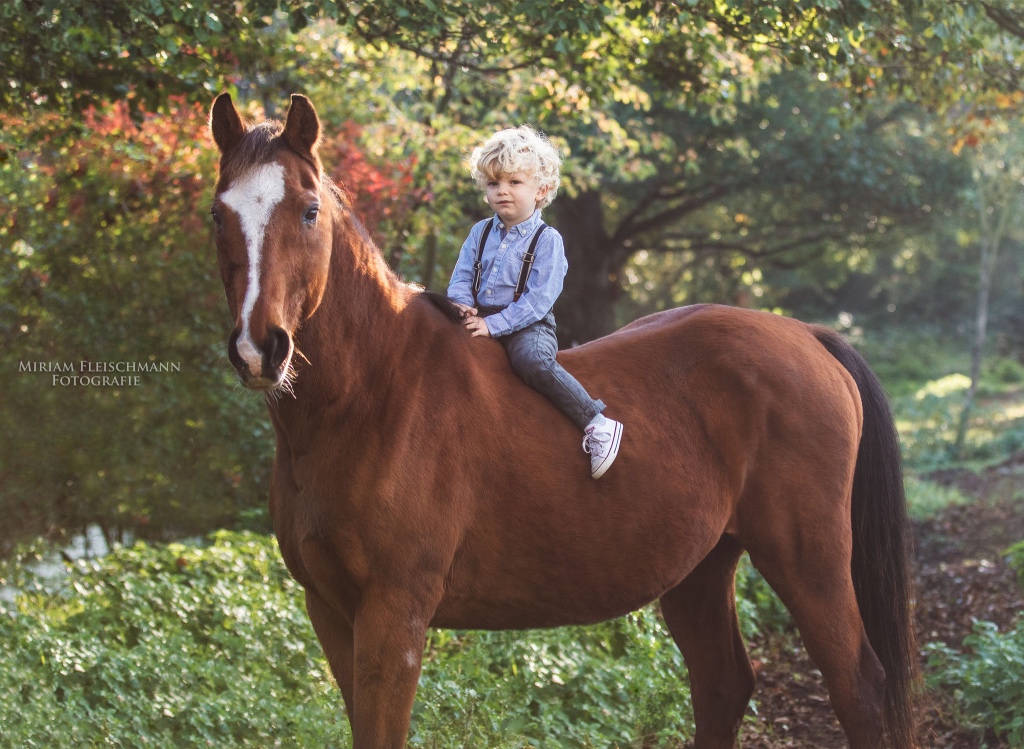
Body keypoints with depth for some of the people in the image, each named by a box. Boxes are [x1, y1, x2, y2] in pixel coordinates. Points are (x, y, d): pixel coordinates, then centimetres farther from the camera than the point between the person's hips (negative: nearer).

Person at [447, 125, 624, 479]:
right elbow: (461, 278, 12)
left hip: (527, 324, -6)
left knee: (533, 360, -35)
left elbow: (538, 300, -13)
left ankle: (596, 423, -30)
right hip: (480, 319, 6)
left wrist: (493, 324, -20)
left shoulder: (547, 240, -4)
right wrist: (464, 306, -12)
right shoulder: (480, 233, 14)